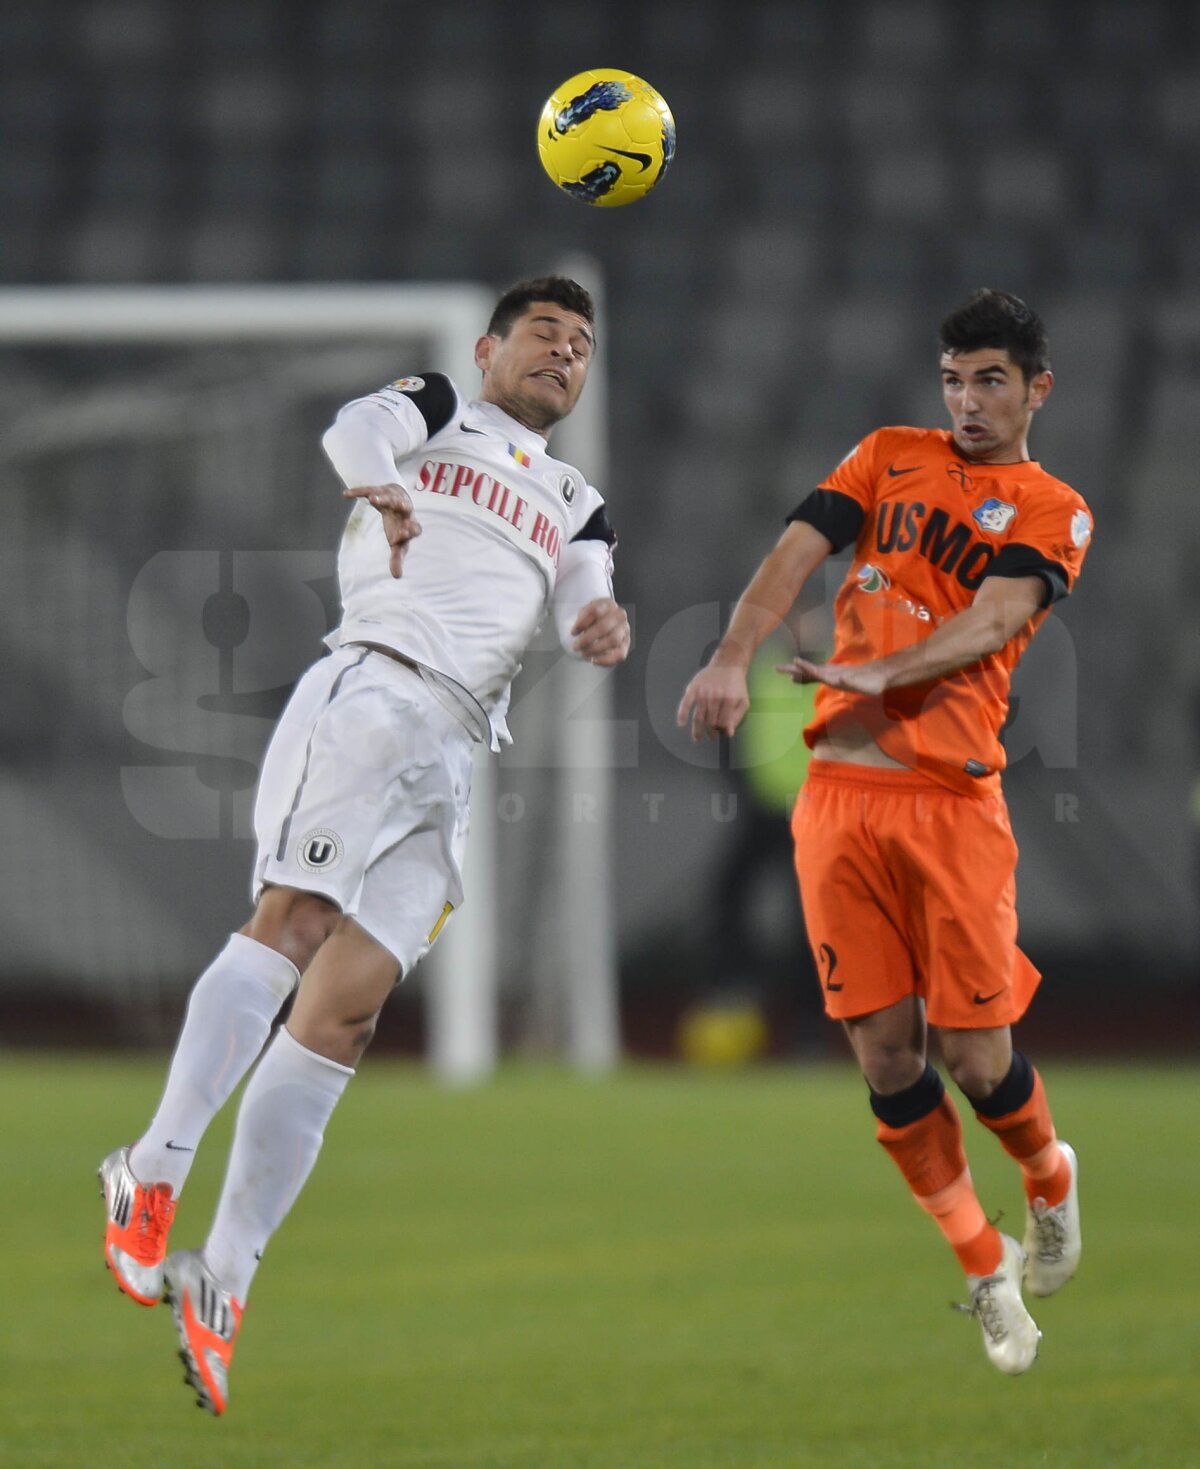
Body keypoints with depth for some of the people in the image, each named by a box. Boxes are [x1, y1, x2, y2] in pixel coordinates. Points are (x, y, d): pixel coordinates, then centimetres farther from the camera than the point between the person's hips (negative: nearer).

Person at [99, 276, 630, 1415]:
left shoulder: (576, 505, 32)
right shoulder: (438, 412, 16)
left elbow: (583, 609, 15)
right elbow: (355, 429, -7)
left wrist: (601, 630, -10)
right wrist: (379, 485, -30)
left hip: (453, 756, 5)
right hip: (372, 687, -5)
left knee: (348, 1000, -7)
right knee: (296, 917, -26)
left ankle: (224, 1277, -12)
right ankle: (156, 1170, -36)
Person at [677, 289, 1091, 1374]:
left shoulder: (1052, 512, 5)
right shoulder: (889, 458, 14)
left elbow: (990, 622, -13)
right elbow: (797, 553, 0)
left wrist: (878, 673, -31)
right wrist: (733, 658, -19)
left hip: (955, 801, -3)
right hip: (840, 790, 3)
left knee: (973, 1056, -5)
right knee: (886, 1054, 0)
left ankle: (1052, 1182, 28)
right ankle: (986, 1273, 16)